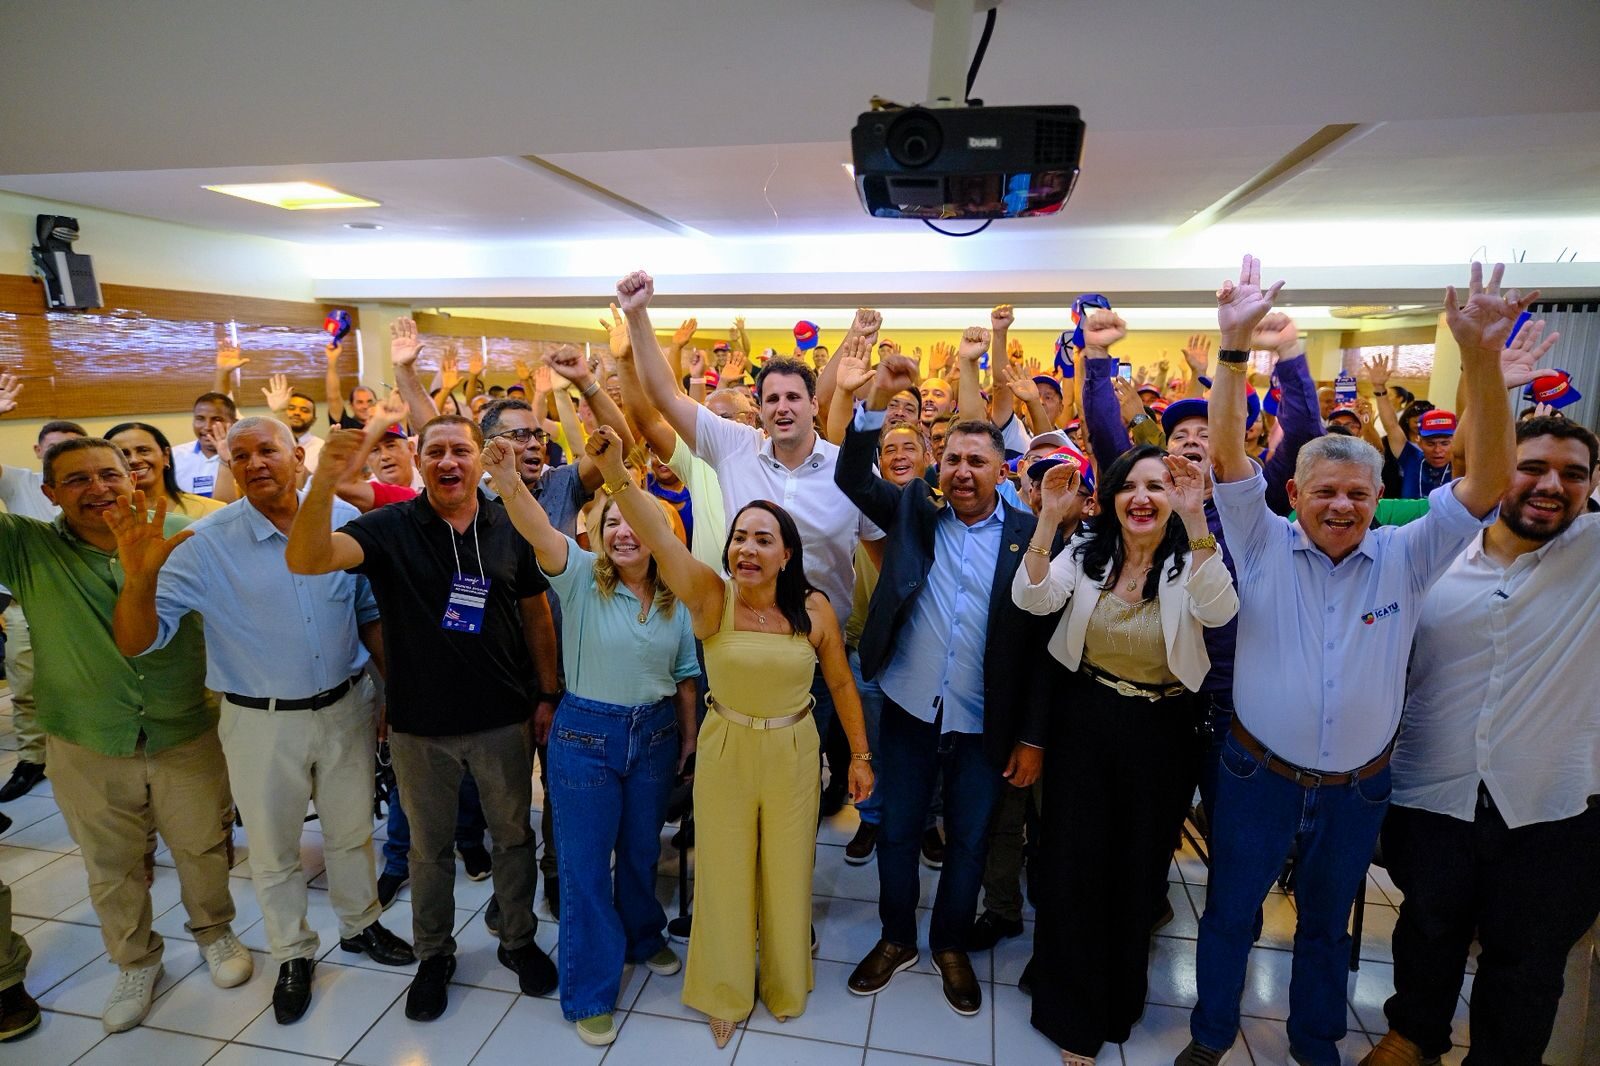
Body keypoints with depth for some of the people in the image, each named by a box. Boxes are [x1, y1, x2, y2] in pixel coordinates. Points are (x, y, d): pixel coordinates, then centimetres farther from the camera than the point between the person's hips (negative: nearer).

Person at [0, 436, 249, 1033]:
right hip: (86, 748, 2)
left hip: (187, 736, -1)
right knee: (111, 866, 20)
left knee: (203, 848, 17)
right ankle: (135, 963, 44)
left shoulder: (184, 534, -10)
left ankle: (214, 933, 44)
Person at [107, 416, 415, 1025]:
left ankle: (359, 925, 46)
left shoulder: (344, 520, -8)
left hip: (346, 707, 1)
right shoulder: (205, 546, -13)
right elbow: (136, 642, -16)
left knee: (351, 832, 20)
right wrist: (140, 576, -35)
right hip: (261, 722, -1)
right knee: (273, 851, 17)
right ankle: (293, 955, 41)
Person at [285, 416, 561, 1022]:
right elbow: (306, 559, -26)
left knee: (513, 835, 16)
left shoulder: (510, 529, -4)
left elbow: (536, 613, 4)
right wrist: (324, 482, -42)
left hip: (501, 719, 1)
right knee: (430, 846, 18)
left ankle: (518, 941, 39)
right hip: (420, 725, -1)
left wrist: (548, 693, 3)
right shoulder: (391, 528, -10)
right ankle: (434, 956, 40)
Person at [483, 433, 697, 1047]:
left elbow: (684, 674, 7)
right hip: (586, 735, -3)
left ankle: (642, 937, 50)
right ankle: (590, 993, 28)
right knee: (585, 864, 8)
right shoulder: (583, 577, -13)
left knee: (642, 848, 22)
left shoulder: (675, 599, -2)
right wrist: (510, 485, -51)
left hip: (655, 734, 3)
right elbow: (541, 533, -33)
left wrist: (688, 735, 9)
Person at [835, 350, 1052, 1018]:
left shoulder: (1029, 535, -6)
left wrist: (1032, 737, -5)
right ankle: (897, 939, 39)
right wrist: (878, 397, -22)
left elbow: (1041, 643, -5)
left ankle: (951, 946, 41)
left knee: (968, 841, 17)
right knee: (897, 832, 16)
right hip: (908, 710, 1)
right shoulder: (914, 511, 0)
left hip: (984, 725, -1)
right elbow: (851, 478, -10)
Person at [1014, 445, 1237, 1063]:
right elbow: (1031, 599, -19)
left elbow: (1220, 611, -30)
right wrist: (1050, 519, -30)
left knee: (1139, 870, 15)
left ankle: (1120, 1001, 41)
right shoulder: (1086, 553, -3)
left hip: (1161, 734, -1)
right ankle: (1074, 1015, 34)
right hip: (1084, 726, 1)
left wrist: (1195, 520, -38)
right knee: (1073, 866, 9)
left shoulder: (1191, 562, -9)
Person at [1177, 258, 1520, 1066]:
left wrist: (1482, 357, -28)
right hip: (1257, 775, -1)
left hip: (1358, 787, 2)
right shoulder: (1263, 547, -10)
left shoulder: (1406, 557, -6)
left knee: (1327, 921, 24)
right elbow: (1227, 458, -21)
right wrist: (1234, 344, -31)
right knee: (1229, 912, 16)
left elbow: (1488, 479, -16)